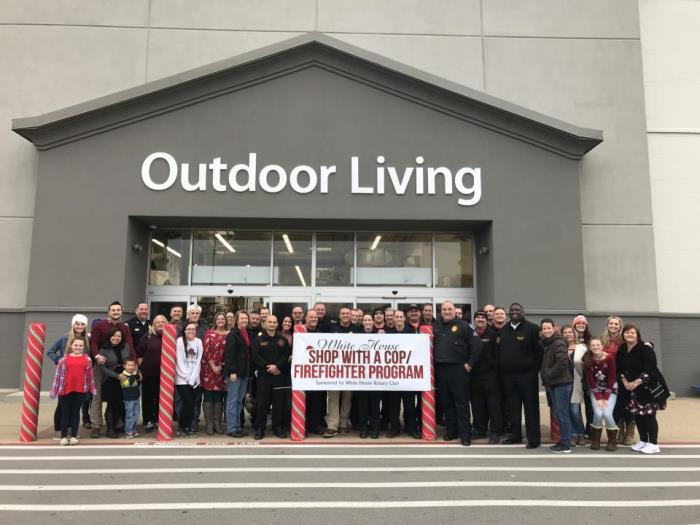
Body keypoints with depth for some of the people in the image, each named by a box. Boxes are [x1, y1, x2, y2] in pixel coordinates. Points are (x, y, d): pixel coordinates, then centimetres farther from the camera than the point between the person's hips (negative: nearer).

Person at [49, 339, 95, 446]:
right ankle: (63, 436, 11)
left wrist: (92, 389, 10)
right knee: (65, 412, 6)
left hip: (80, 390, 1)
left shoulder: (87, 360, 5)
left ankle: (74, 436, 14)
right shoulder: (64, 359, 0)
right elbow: (58, 374, 2)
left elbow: (90, 375, 10)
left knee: (76, 412, 8)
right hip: (65, 389, -1)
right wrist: (54, 390, 1)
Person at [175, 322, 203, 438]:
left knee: (192, 404, 3)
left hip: (195, 379, 4)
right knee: (187, 403, -9)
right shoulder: (180, 341, -5)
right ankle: (181, 428, 7)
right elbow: (179, 361, -7)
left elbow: (198, 361, 3)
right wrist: (187, 378, -9)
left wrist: (192, 378, -5)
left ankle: (188, 427, 17)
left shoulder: (199, 342, 5)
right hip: (182, 379, -4)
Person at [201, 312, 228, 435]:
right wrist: (213, 367, -10)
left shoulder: (229, 334, 6)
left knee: (219, 397, 6)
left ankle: (217, 423, 13)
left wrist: (221, 366, -3)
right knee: (208, 396, 0)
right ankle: (209, 424, 6)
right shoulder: (209, 333, 1)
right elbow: (206, 351, -5)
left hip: (222, 369, 2)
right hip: (209, 368, -2)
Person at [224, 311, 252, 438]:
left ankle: (237, 426, 19)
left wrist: (250, 370, 12)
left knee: (240, 400, 12)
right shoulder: (233, 334, -9)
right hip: (234, 372, -7)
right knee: (232, 400, -2)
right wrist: (232, 371, -20)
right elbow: (229, 354, -15)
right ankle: (231, 428, 4)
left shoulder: (248, 334, 13)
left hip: (245, 372, 7)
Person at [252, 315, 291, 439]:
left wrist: (277, 366, -14)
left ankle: (278, 427, 14)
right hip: (263, 375, -1)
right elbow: (255, 357, -5)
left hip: (279, 375, 1)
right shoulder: (258, 340, 5)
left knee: (279, 402, 4)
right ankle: (260, 428, 8)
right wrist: (267, 366, -14)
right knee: (262, 402, 0)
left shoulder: (282, 339, 9)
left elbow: (286, 355, 0)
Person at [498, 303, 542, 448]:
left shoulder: (532, 328, -5)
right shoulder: (503, 330, 12)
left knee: (531, 407, 1)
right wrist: (501, 371, 8)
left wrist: (535, 370, -11)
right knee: (513, 407, 12)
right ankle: (516, 435, 23)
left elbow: (540, 350, -8)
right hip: (508, 375, 5)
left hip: (527, 375, -5)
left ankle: (533, 438, 7)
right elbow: (498, 350, 14)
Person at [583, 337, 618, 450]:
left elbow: (612, 378, -14)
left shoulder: (610, 358, -18)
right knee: (598, 413, -16)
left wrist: (606, 398, -16)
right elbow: (590, 380, -11)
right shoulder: (587, 359, -14)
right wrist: (599, 397, -16)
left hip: (610, 389, -1)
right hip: (595, 389, 1)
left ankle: (612, 441, 3)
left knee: (607, 413, -17)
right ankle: (595, 440, 5)